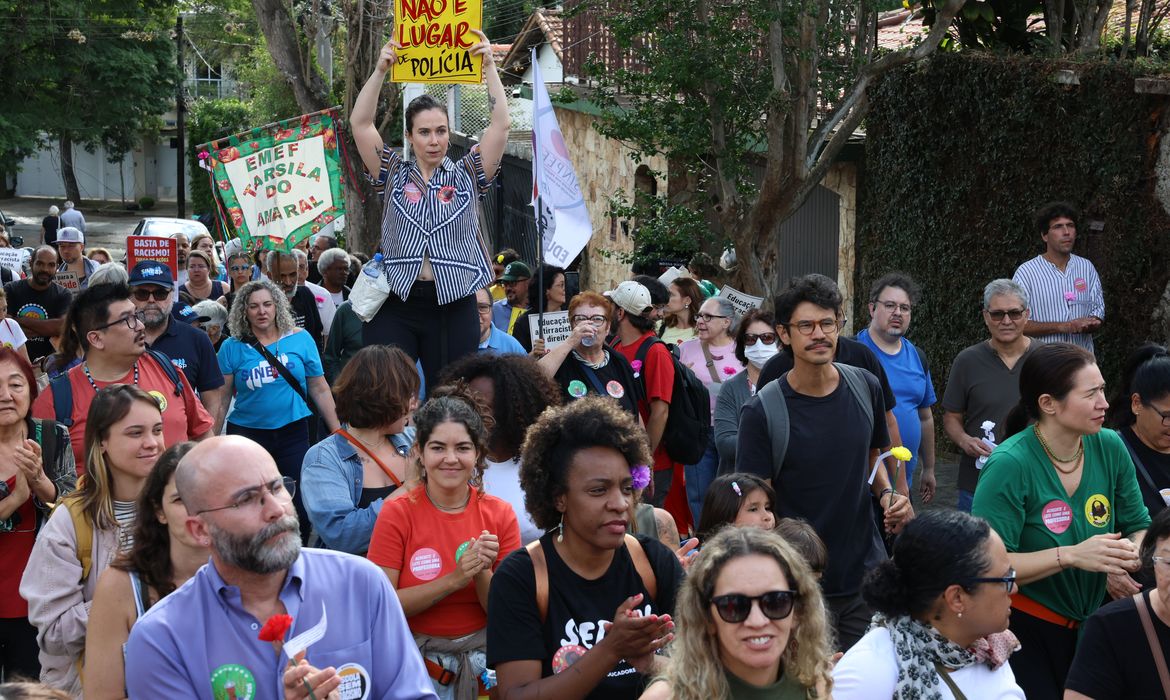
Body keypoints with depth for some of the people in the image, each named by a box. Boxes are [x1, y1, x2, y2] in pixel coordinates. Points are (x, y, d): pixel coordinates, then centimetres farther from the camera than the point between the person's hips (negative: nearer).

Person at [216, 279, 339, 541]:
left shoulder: (300, 339, 1)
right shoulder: (232, 347, -1)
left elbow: (320, 390, 5)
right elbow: (221, 400, 2)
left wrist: (338, 433, 3)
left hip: (293, 433, 1)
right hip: (247, 433, 0)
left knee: (300, 507, 1)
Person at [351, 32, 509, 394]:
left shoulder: (466, 175, 8)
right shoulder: (394, 175, 9)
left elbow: (500, 124, -1)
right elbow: (360, 123, -1)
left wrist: (489, 67, -6)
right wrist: (381, 70, -8)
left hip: (453, 307, 0)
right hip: (396, 305, 0)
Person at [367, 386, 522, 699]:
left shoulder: (500, 515, -4)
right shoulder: (397, 515, -9)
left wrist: (483, 574, -20)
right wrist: (454, 579, -22)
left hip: (482, 660, 2)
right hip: (418, 661, -2)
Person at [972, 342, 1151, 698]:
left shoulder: (1110, 448, -4)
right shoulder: (1010, 465, -22)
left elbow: (1140, 528, 5)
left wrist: (1130, 557, -17)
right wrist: (1070, 556, -31)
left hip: (1089, 625, 6)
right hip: (1023, 629, -6)